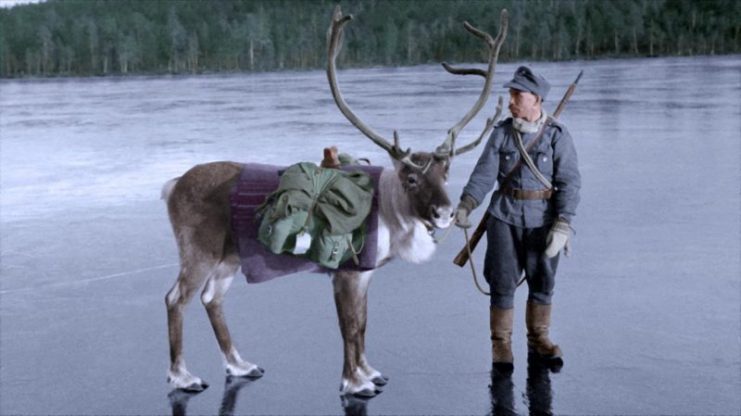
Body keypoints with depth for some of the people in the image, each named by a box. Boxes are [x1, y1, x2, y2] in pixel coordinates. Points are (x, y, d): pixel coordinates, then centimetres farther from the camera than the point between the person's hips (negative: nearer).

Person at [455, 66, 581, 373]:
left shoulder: (557, 135, -6)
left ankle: (538, 339, 28)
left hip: (543, 219, -1)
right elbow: (484, 173, -7)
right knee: (503, 281, 4)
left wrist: (562, 225, -18)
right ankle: (501, 344, 17)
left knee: (542, 281, 10)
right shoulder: (502, 133, 0)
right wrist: (465, 206, -21)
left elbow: (569, 183, -9)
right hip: (505, 216, 1)